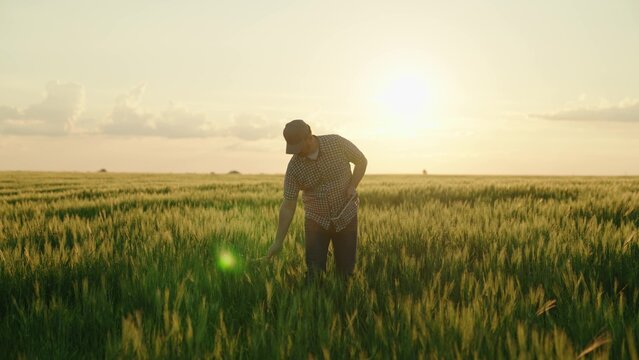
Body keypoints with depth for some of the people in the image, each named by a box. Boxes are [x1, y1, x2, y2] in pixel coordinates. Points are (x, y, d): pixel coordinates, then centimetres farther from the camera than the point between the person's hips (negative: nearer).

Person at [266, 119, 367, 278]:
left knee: (346, 271, 5)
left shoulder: (338, 143, -16)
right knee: (315, 272, -5)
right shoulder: (294, 167, -14)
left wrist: (352, 186, -15)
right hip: (316, 220, 0)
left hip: (346, 217, 0)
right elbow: (288, 205, -11)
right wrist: (278, 241, -12)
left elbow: (362, 161, 1)